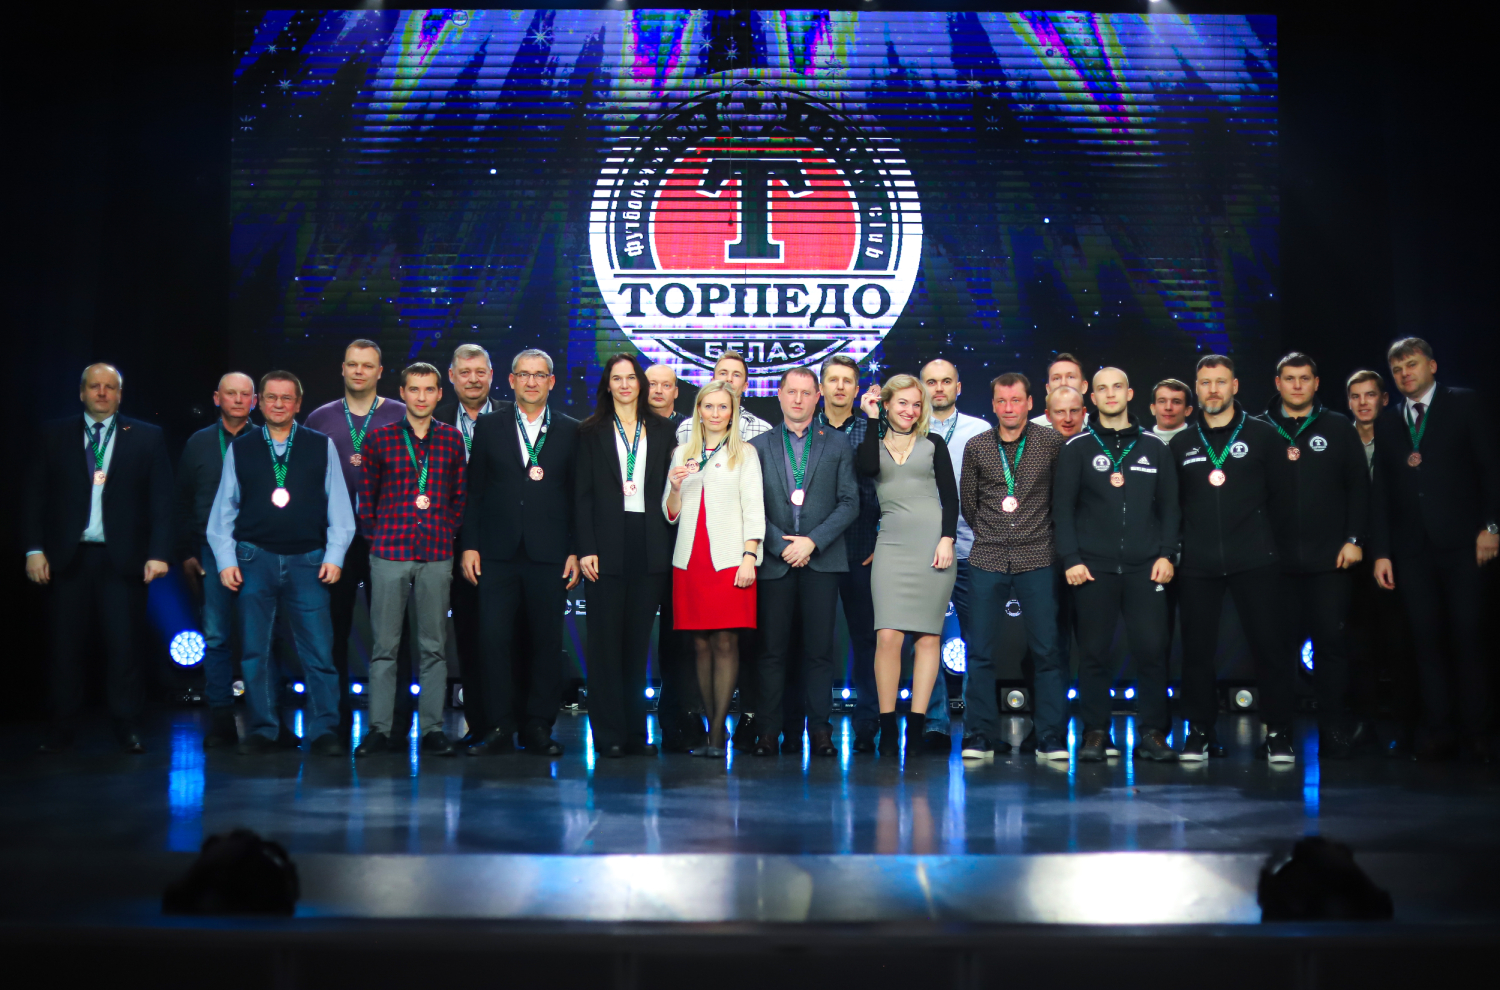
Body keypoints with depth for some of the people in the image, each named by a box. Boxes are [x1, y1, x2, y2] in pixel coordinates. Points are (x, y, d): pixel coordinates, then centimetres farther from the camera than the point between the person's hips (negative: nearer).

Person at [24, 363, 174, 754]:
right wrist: (34, 549, -3)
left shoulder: (147, 438, 6)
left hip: (123, 559, -1)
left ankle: (127, 728, 8)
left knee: (122, 645, 0)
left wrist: (158, 553, -7)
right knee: (66, 645, 5)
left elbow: (162, 499, 2)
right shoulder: (54, 436, 10)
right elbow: (34, 495, 7)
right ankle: (62, 729, 14)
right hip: (68, 557, 1)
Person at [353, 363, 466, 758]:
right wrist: (376, 536, 5)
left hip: (437, 555, 1)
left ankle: (432, 728, 9)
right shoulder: (379, 439, 4)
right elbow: (366, 495, 10)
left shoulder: (452, 439, 8)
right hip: (389, 553, -1)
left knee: (433, 646, 4)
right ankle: (380, 729, 6)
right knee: (384, 645, 1)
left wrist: (446, 533, 5)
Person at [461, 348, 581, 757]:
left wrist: (576, 552, -1)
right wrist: (469, 546, 2)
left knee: (547, 642, 3)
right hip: (498, 554, 1)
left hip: (549, 555, 0)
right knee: (495, 640, -3)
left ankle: (538, 727, 13)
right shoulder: (488, 427, 10)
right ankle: (499, 728, 6)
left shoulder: (571, 431, 7)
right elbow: (473, 491, 9)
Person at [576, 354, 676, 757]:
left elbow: (667, 492, 9)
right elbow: (583, 494, 1)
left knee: (639, 639, 6)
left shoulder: (662, 432, 11)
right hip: (608, 545, -2)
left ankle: (635, 730, 13)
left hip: (650, 546, 2)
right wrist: (586, 549, -8)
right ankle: (608, 732, 5)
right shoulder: (592, 432, 5)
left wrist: (669, 546, 1)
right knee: (606, 640, -1)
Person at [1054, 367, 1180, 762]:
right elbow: (1063, 508, 3)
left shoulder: (1154, 447, 12)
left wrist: (1166, 554, 0)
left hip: (1145, 568, 1)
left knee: (1152, 649, -3)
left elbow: (1169, 506, 11)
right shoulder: (1077, 448, 6)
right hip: (1093, 567, -1)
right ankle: (1096, 733, 10)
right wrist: (1070, 559, -6)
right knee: (1094, 652, 2)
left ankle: (1152, 733, 6)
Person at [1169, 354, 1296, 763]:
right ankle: (1200, 733, 13)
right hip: (1198, 564, 2)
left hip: (1254, 560, -2)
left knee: (1269, 646, -3)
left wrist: (1271, 541, 3)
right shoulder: (1181, 444, 11)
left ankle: (1278, 734, 7)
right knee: (1197, 650, 3)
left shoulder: (1262, 434, 4)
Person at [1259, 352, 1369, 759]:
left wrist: (1354, 539, -3)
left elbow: (1359, 486, 5)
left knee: (1332, 641, -1)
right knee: (1281, 644, 3)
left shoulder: (1338, 428, 7)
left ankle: (1334, 731, 6)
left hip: (1330, 557, 0)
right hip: (1277, 557, 0)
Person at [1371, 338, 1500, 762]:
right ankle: (1439, 731, 4)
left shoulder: (1464, 404, 6)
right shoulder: (1387, 423, 15)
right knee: (1427, 638, 1)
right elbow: (1382, 492, 12)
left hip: (1461, 542, -3)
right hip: (1412, 547, 3)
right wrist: (1381, 551, 6)